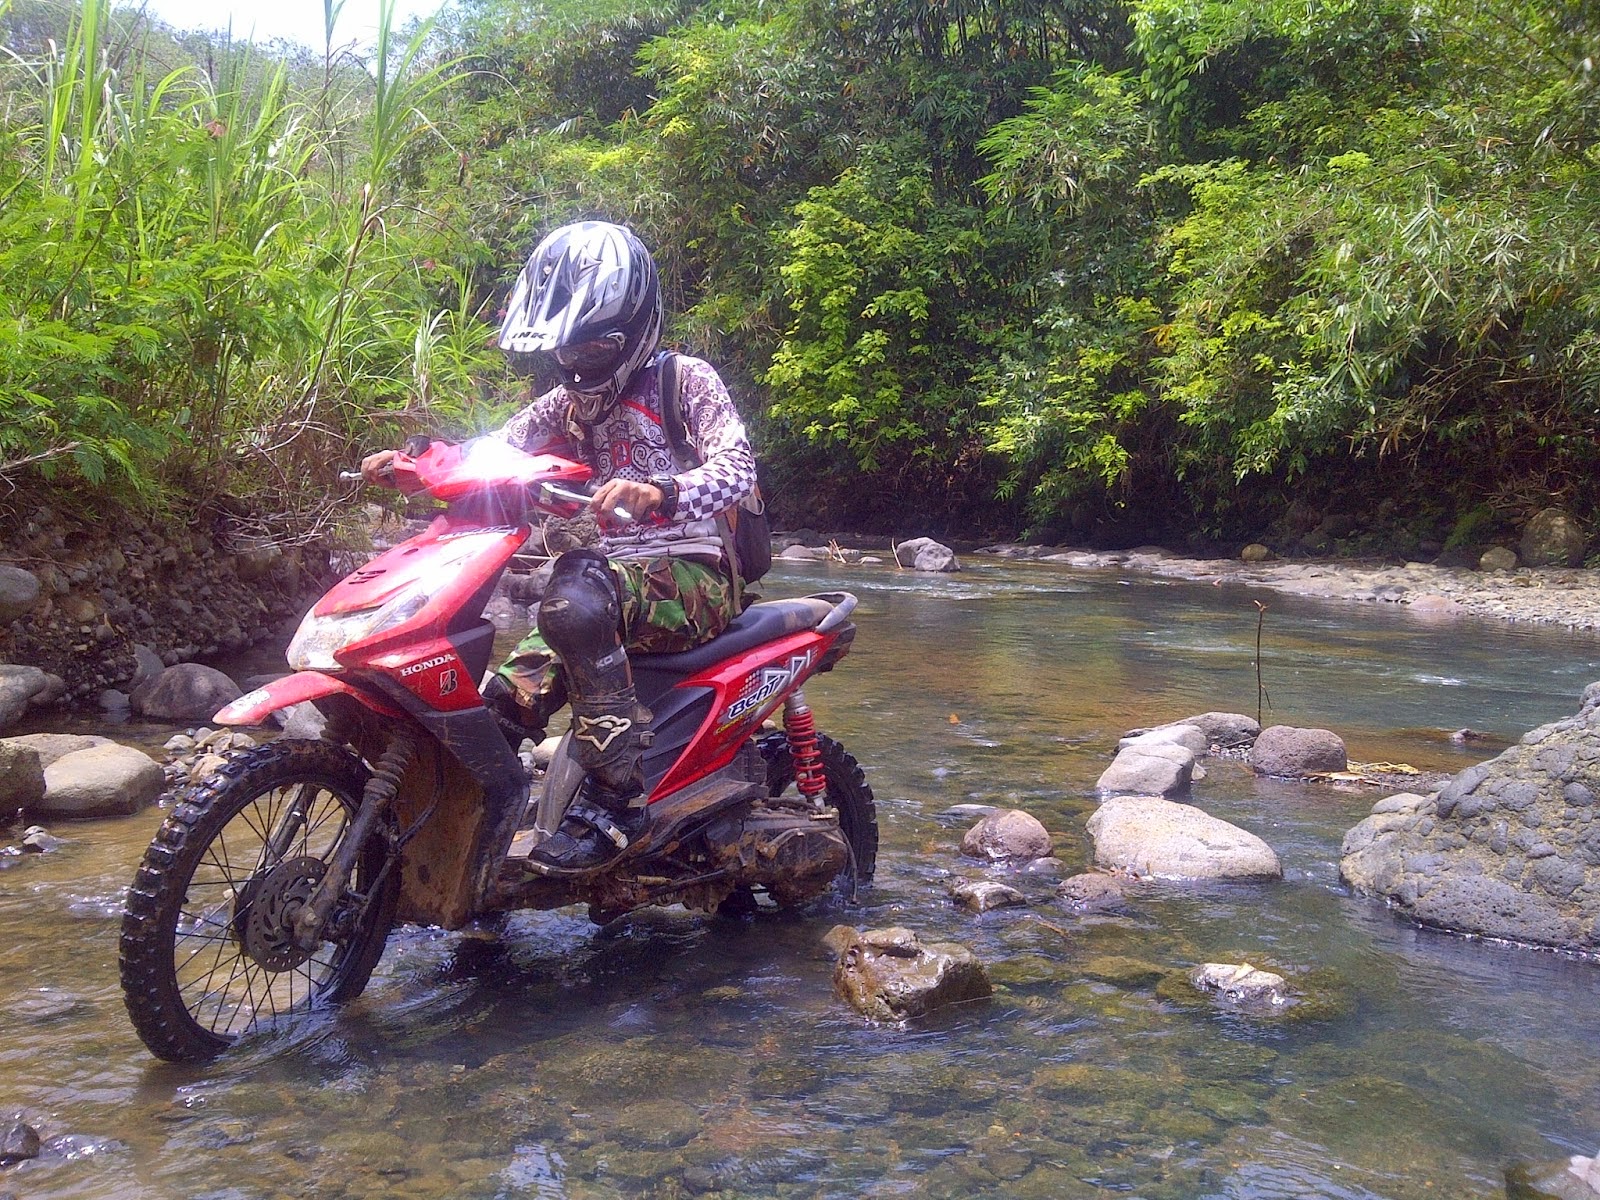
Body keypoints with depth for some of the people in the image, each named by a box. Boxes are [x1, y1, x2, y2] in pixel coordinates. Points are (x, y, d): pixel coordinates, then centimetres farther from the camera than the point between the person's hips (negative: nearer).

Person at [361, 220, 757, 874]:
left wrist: (661, 493, -39)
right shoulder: (574, 400, 18)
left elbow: (737, 464, -19)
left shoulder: (685, 378, -2)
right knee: (500, 700, -11)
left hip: (696, 579, -7)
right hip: (622, 583, 7)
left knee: (577, 590, -37)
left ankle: (613, 795, -35)